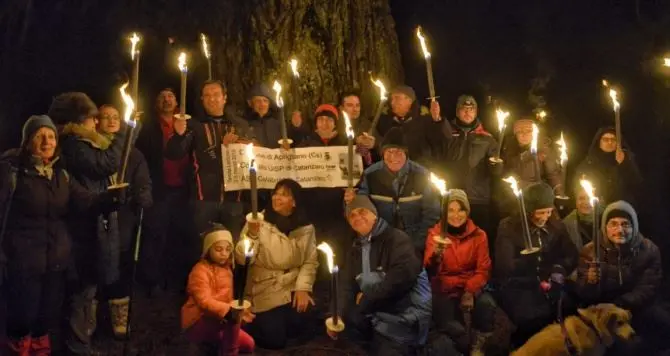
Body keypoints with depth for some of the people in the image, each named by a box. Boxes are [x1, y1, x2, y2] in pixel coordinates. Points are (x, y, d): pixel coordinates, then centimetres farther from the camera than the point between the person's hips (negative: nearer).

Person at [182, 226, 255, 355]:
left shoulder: (226, 268, 10)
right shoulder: (200, 270, -18)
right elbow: (205, 302, -32)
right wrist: (231, 311, -46)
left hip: (217, 322, 9)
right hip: (197, 323, -9)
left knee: (248, 344, -2)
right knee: (233, 316, -33)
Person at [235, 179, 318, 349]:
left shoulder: (306, 228, 0)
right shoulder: (258, 222, -10)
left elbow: (310, 262, -2)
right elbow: (241, 260, -14)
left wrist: (303, 288, -16)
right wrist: (252, 234, -30)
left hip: (293, 287, 3)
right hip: (265, 289, -3)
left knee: (302, 329, -15)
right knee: (274, 339, -13)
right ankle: (254, 323, 21)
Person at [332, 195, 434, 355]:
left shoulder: (396, 238, -8)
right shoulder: (356, 250, 16)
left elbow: (404, 276, -22)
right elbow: (347, 286, 9)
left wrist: (366, 299, -12)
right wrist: (337, 316, -8)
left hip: (404, 317, -8)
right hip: (374, 314, 8)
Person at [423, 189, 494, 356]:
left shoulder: (478, 235, 3)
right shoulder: (435, 233, -2)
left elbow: (483, 269, 0)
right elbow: (430, 271, -14)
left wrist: (470, 292, -18)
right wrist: (436, 253, -38)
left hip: (471, 287, 1)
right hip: (444, 289, -1)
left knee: (487, 304, -31)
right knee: (445, 323, -28)